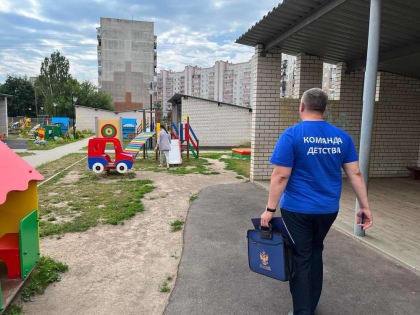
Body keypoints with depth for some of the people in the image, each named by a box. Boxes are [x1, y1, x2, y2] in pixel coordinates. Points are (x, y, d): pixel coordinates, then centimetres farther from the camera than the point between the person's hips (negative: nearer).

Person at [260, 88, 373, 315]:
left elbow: (280, 176, -16)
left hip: (298, 210, -5)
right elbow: (355, 174, 3)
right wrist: (364, 206, 10)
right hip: (328, 210, 5)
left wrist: (270, 209, -11)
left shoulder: (292, 134, -13)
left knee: (301, 260, 7)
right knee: (315, 254, 22)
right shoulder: (341, 136, 2)